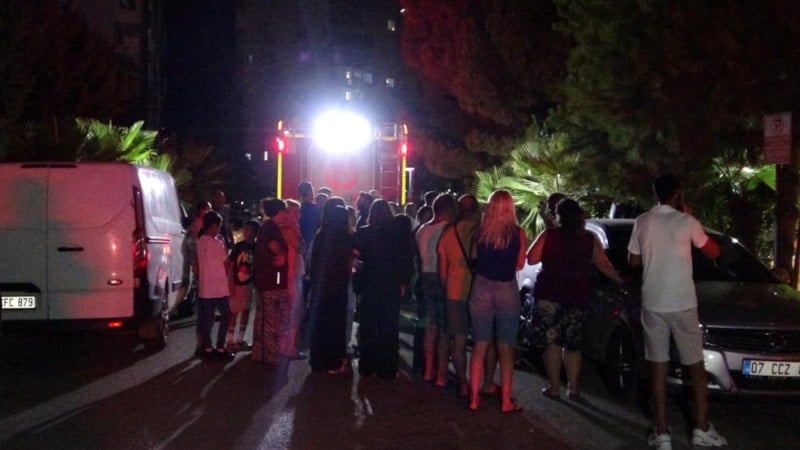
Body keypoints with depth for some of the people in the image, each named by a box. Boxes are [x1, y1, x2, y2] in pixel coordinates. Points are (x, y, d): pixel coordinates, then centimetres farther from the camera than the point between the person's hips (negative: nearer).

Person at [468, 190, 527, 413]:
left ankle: (474, 397, 12)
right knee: (506, 348, 7)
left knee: (479, 346, 10)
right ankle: (506, 401, 9)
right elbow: (520, 264, 1)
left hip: (481, 288, 1)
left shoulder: (480, 231, -4)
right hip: (507, 290, -1)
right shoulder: (518, 233, -7)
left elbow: (473, 258, 1)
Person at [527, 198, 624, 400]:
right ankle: (573, 388, 13)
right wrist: (621, 281, 21)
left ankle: (554, 388, 3)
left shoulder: (548, 235, -6)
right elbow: (604, 266, 7)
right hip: (577, 297, 3)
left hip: (549, 296, -3)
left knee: (552, 343, 4)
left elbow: (531, 259, -2)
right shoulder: (589, 239, 3)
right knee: (572, 345, 13)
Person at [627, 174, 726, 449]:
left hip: (652, 303, 2)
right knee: (696, 366, 11)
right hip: (683, 303, -2)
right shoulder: (687, 222, -8)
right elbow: (713, 253, 6)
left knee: (658, 367, 5)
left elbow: (633, 261, 11)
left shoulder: (642, 222, 1)